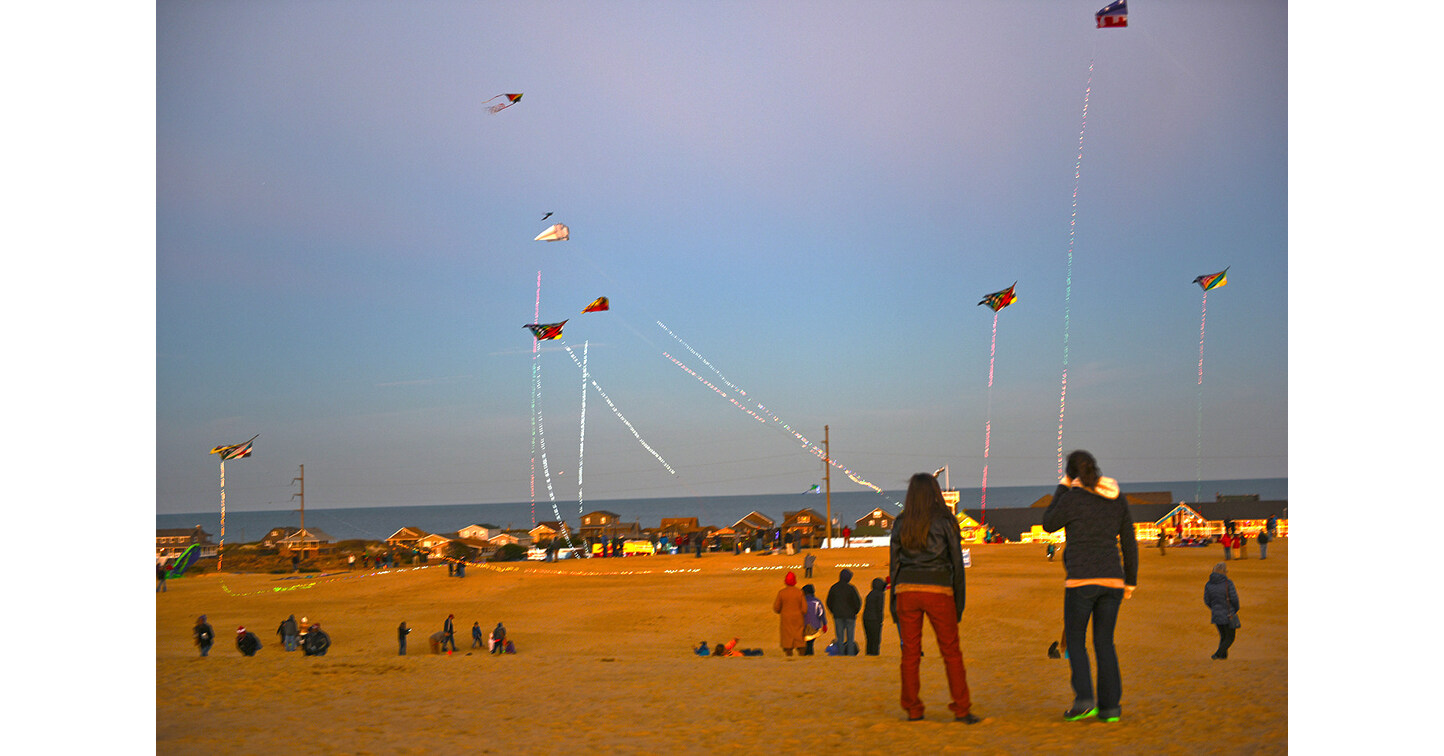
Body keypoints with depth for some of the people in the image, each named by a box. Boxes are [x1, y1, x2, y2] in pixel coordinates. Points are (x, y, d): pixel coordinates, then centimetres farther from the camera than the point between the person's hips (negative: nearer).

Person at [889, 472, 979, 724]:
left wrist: (894, 603, 14)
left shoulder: (901, 523, 7)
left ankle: (912, 709, 9)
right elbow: (956, 561, 0)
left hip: (907, 589, 3)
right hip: (938, 590, -3)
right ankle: (961, 709, 1)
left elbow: (894, 563, 9)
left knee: (910, 651, 8)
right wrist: (959, 600, 7)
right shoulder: (945, 521, -1)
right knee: (951, 651, 3)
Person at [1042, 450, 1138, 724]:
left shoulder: (1073, 498, -8)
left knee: (1074, 640, 9)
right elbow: (1129, 542, 10)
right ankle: (1110, 706, 7)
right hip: (1112, 580, 4)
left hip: (1081, 580, -4)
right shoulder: (1118, 498, 7)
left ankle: (1084, 699, -6)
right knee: (1104, 643, 13)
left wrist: (1062, 487, 11)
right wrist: (1131, 581, 18)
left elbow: (1048, 524, 8)